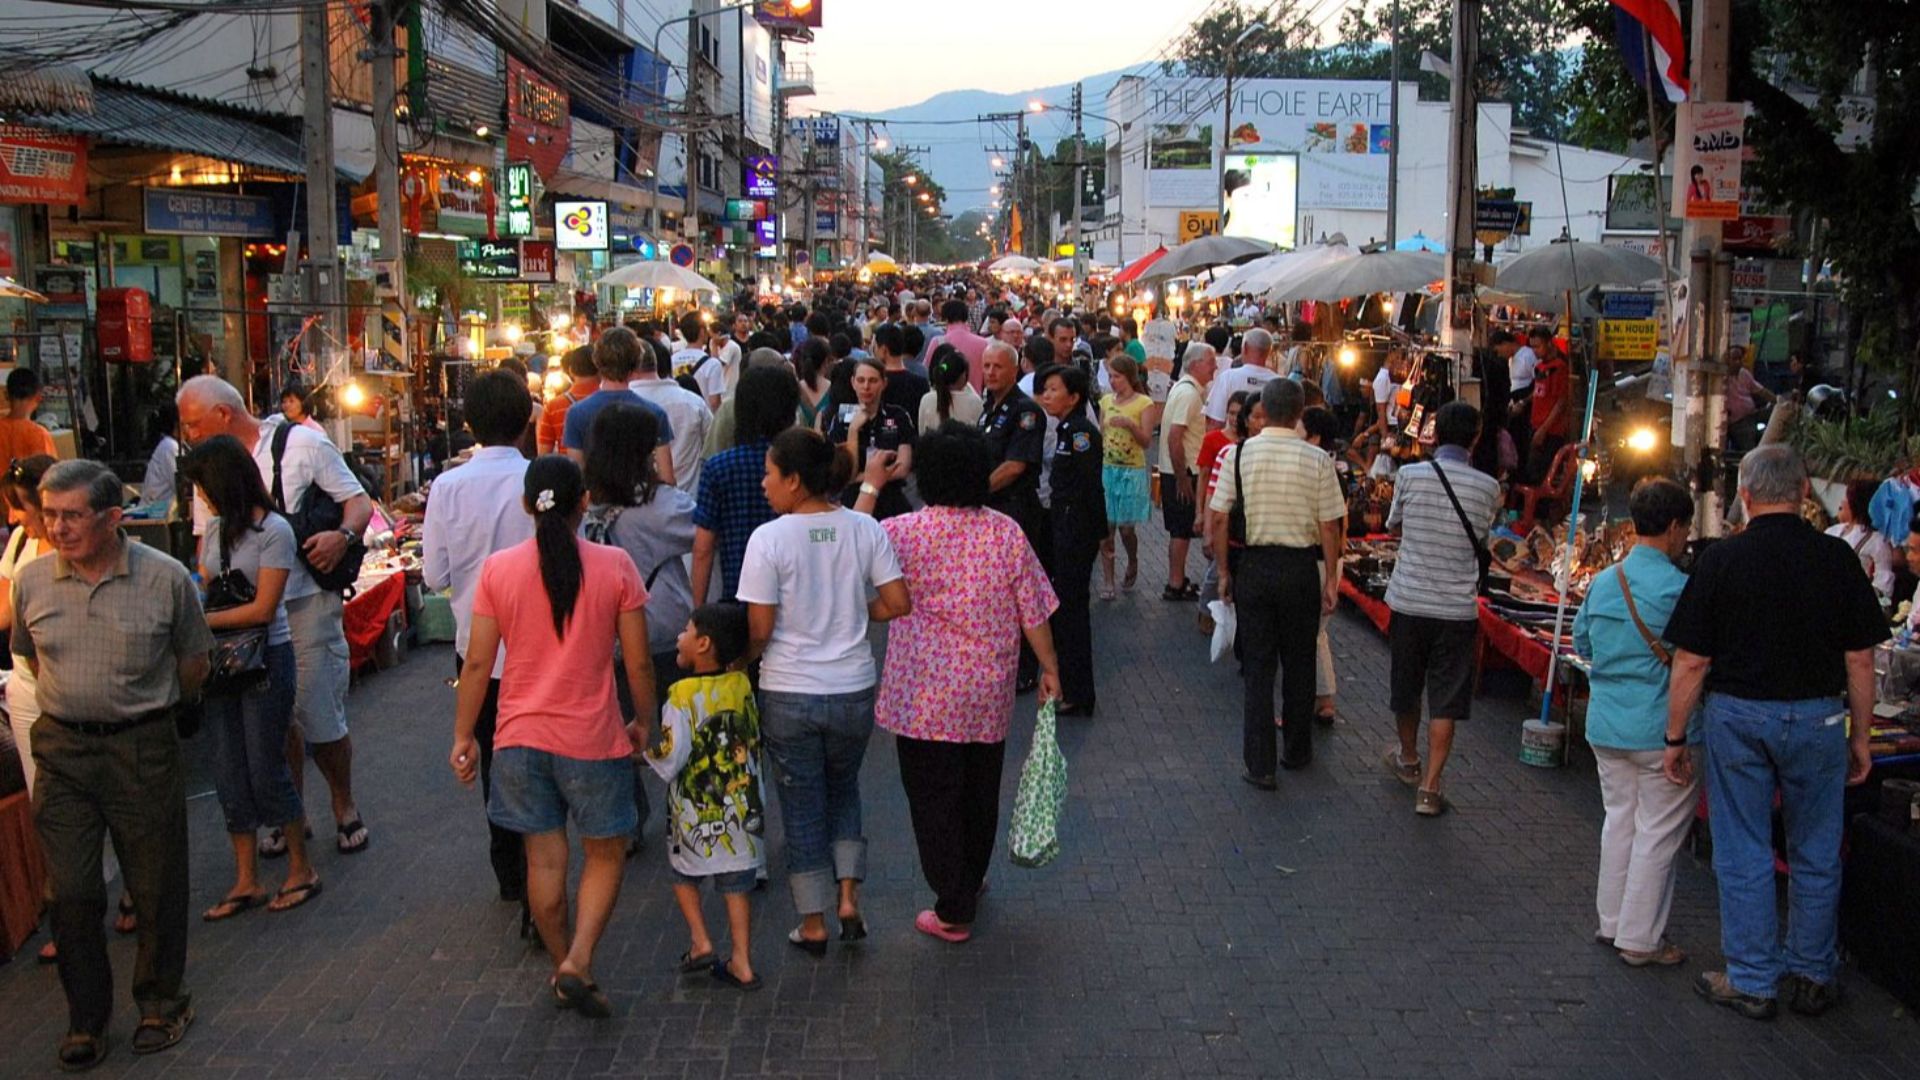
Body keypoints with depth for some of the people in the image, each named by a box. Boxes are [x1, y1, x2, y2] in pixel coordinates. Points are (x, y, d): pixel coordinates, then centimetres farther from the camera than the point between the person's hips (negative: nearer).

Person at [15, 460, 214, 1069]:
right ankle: (86, 1019, 21)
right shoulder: (31, 582, -2)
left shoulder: (165, 578, -9)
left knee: (156, 887, 8)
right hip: (62, 750, 2)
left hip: (144, 750, -2)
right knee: (72, 892, 5)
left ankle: (161, 1002, 27)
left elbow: (193, 662, 5)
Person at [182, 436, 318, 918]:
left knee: (266, 769, -1)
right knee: (230, 774, 7)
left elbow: (262, 608, -15)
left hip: (266, 660, -6)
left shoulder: (273, 531, -12)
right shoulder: (214, 530, 9)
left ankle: (301, 869, 15)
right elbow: (202, 590, 9)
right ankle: (246, 882, 16)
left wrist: (201, 620, -16)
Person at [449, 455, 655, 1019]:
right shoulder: (615, 566, -9)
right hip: (592, 739, -2)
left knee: (544, 857, 14)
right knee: (606, 855, 13)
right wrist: (643, 722, 10)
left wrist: (463, 736, 8)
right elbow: (638, 662, -6)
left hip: (521, 738, 2)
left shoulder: (498, 569, -4)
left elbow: (477, 663, -3)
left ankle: (563, 970, 26)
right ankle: (578, 961, -2)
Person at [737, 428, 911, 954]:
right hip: (853, 689, 3)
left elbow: (760, 629, -14)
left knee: (801, 806, 13)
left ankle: (813, 925, 21)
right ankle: (849, 898, 17)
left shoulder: (768, 539, -15)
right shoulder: (864, 529, -6)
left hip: (789, 695, -3)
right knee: (843, 791, 25)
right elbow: (899, 603, -5)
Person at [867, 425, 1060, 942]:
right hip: (990, 695, 4)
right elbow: (1033, 614, -2)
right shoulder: (1007, 533, -5)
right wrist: (1049, 668, 11)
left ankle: (953, 911, 11)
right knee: (981, 792, 21)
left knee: (935, 798, 7)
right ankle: (972, 879, 42)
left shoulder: (903, 533, -14)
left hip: (925, 698, -4)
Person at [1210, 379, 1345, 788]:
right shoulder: (1317, 460, -9)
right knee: (1299, 664, 16)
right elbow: (1330, 527, -6)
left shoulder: (1238, 454, -6)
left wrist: (1224, 572, 6)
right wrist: (1331, 579, 4)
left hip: (1254, 566, 0)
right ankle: (1298, 751, 30)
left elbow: (1219, 521, -4)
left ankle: (1259, 765, 5)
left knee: (1257, 667, 6)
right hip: (1301, 568, 0)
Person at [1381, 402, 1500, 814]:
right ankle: (1429, 788, 1)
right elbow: (1482, 540, 8)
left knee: (1405, 689, 20)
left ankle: (1408, 759, 41)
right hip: (1458, 607, -1)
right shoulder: (1487, 487, -6)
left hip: (1409, 602, 1)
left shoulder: (1410, 475, -7)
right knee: (1446, 702, 5)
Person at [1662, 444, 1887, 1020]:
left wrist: (1675, 738, 1)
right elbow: (1860, 659, -1)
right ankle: (1812, 977, 25)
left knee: (1744, 855, 8)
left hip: (1739, 717, -1)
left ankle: (1751, 982, 15)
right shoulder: (1836, 558, -4)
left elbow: (1691, 661, -8)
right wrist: (1859, 736, 10)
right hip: (1818, 719, 2)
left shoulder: (1720, 560, -9)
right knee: (1816, 855, 15)